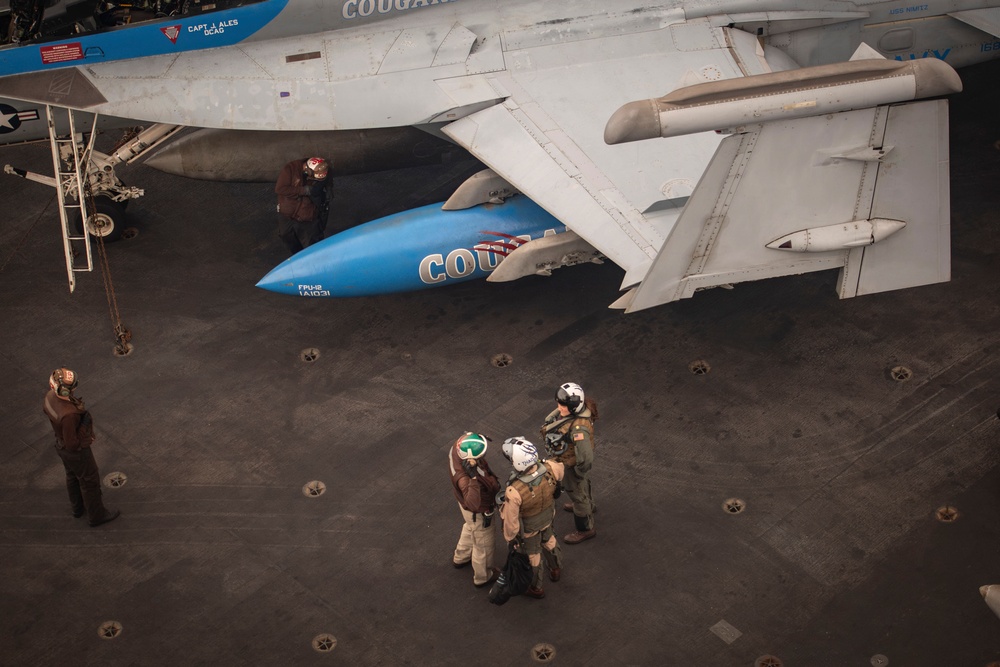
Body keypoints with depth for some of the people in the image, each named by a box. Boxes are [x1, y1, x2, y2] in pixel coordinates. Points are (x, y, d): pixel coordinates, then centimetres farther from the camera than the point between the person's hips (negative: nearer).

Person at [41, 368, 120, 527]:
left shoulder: (51, 396, -20)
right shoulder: (68, 414, -45)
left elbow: (45, 409, 6)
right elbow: (73, 444, -34)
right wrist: (84, 425, -21)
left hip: (61, 445, 8)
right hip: (77, 452, -8)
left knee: (73, 476, 31)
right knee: (90, 482, 17)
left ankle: (78, 507, 55)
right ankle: (97, 515, 39)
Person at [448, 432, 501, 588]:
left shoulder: (457, 448, -27)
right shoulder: (466, 479, -48)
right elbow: (474, 505, -58)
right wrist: (474, 478, -64)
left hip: (466, 503, 7)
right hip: (479, 512, -7)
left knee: (470, 528, 38)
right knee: (484, 543, 22)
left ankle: (461, 557, 65)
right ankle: (482, 577, 50)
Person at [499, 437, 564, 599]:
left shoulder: (514, 492, -46)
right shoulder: (550, 468, -33)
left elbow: (511, 521, -29)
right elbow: (561, 469, -6)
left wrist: (509, 537, -7)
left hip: (528, 528, -4)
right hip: (548, 517, 4)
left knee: (531, 555, 25)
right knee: (548, 540, 35)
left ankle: (535, 588, 52)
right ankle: (556, 568, 63)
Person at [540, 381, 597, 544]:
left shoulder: (578, 428, -45)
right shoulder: (573, 409, -19)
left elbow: (586, 458, -42)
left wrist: (579, 472, -22)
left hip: (574, 463, -8)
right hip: (571, 457, 8)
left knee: (577, 492, 16)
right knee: (584, 484, 35)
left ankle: (586, 529, 39)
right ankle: (587, 506, 65)